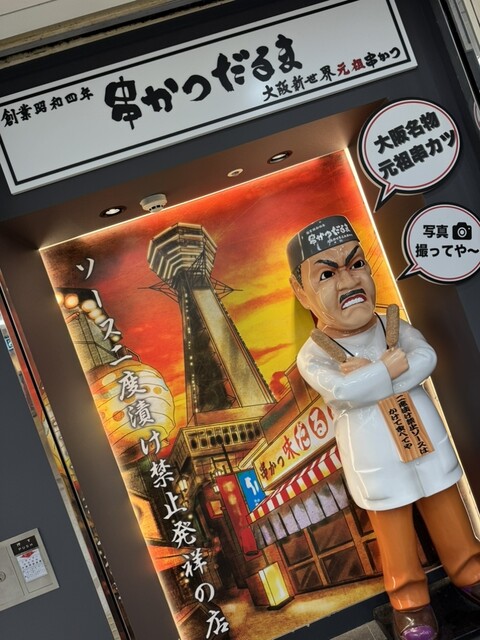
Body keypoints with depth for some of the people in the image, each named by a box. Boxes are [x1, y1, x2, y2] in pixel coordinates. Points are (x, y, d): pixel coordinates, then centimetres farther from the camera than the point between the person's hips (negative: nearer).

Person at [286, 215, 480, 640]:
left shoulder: (396, 328, -4)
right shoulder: (313, 354, -15)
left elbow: (426, 359, -22)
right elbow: (343, 390, -33)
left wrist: (369, 373, -29)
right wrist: (393, 364, -25)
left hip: (426, 441, 3)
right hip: (375, 458, -3)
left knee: (446, 510, 18)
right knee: (393, 526, 11)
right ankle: (409, 598, 29)